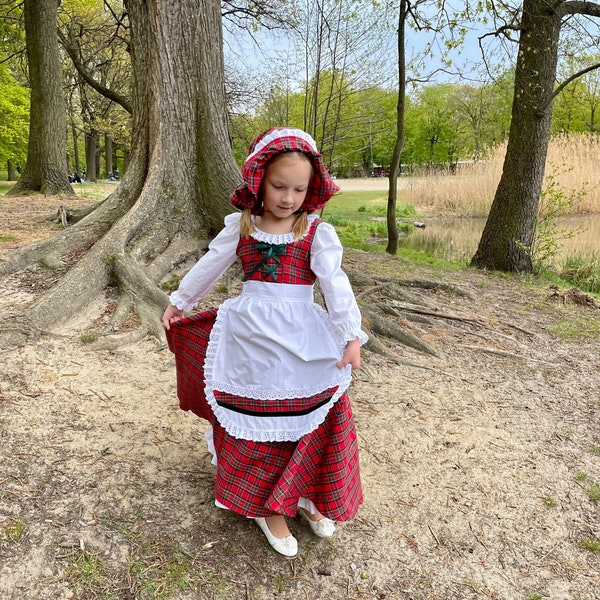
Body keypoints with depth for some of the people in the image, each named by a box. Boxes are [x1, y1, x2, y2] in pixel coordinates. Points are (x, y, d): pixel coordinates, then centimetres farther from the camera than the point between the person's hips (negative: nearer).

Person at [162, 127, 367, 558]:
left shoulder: (317, 233, -4)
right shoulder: (241, 226, 1)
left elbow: (336, 284, -10)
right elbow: (209, 267, 11)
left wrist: (351, 336, -17)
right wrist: (178, 303, 19)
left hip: (304, 342, -1)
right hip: (250, 337, 1)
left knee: (312, 420, 8)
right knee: (255, 422, 9)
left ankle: (305, 494, 32)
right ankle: (266, 506, 27)